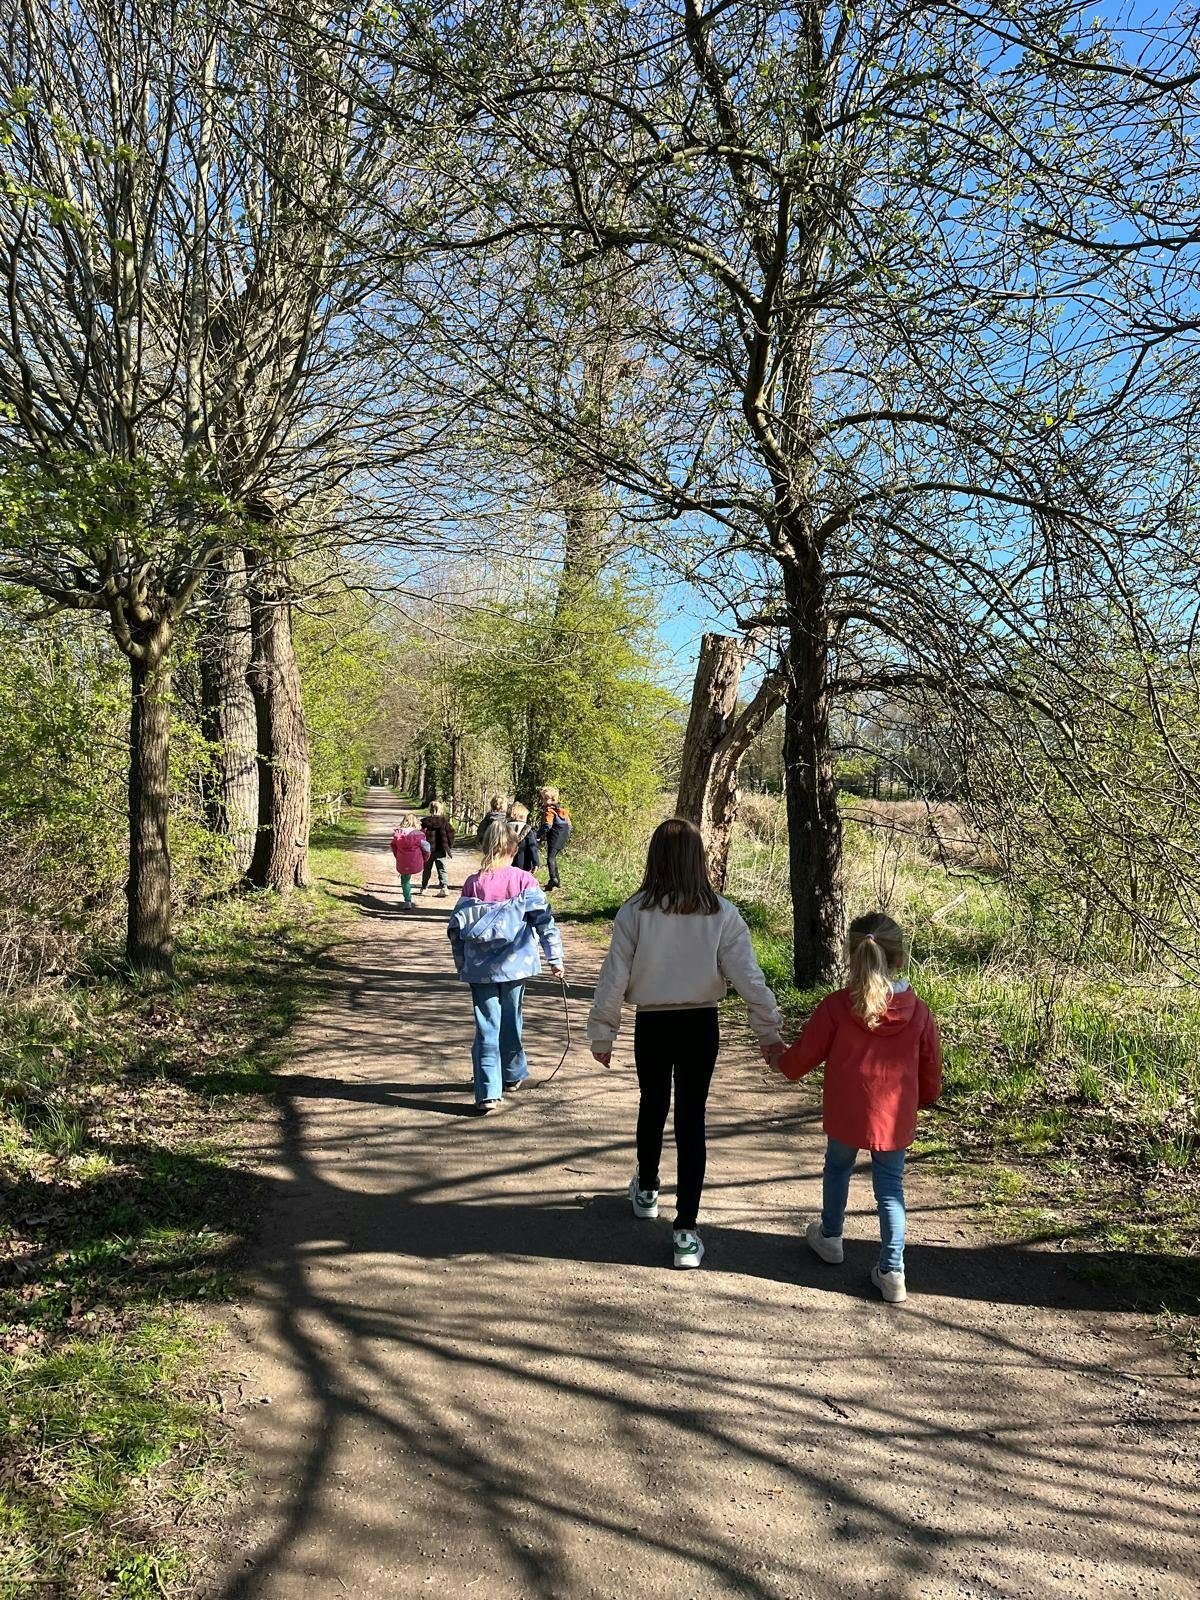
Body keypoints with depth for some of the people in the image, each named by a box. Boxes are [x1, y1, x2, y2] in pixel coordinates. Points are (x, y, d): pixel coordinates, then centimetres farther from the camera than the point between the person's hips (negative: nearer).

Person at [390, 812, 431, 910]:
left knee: (405, 880, 21)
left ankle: (408, 901, 16)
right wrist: (424, 860, 14)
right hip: (416, 865, -2)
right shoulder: (419, 835, -13)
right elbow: (426, 849, -6)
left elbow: (394, 848, 8)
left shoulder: (397, 834, -6)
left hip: (402, 865, 2)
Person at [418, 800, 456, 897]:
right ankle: (443, 888, -7)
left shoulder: (425, 821, -6)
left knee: (426, 869, 14)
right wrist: (450, 848, 7)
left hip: (428, 850, -1)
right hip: (441, 851, 1)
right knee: (441, 870, 5)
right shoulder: (445, 821, -2)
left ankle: (423, 888, 23)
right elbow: (450, 834, -1)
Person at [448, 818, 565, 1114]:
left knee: (486, 1028, 3)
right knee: (510, 1022, 18)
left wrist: (462, 965, 14)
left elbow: (456, 928, 2)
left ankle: (488, 1093, -5)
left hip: (480, 968, 0)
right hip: (514, 965, 0)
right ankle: (513, 1075, 36)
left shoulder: (472, 884, -1)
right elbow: (545, 922, -6)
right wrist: (555, 958, 3)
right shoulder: (524, 881, -5)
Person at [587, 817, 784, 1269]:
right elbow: (748, 977, -9)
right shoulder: (721, 914, -10)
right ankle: (686, 1230, 6)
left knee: (652, 1106, 23)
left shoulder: (635, 912, -13)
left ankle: (646, 1189, 46)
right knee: (691, 1119, 7)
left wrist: (601, 1034, 1)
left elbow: (614, 978, -9)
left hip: (652, 1026, 0)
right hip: (701, 1026, 0)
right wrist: (769, 1032, 1)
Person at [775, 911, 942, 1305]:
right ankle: (892, 1272, 12)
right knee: (890, 1188, 11)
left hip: (846, 1114, -1)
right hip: (896, 1119, 1)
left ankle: (830, 1237, 42)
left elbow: (803, 1057, -6)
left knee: (838, 1168, 23)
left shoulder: (836, 1006, -14)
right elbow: (931, 1074, 3)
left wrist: (780, 1062, 16)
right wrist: (921, 1099, 24)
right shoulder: (919, 1012, -7)